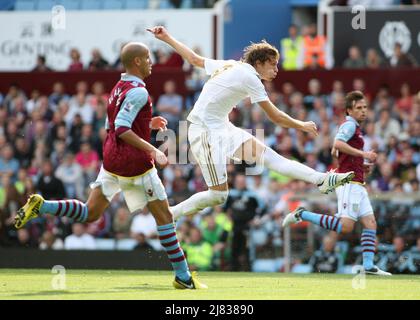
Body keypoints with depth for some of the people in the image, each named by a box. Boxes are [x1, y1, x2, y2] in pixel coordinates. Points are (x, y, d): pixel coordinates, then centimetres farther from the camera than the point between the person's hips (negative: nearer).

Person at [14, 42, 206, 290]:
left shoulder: (119, 88, 13)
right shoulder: (139, 91, -16)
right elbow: (122, 129, -24)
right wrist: (153, 150, -26)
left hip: (112, 159, 8)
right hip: (135, 164, -8)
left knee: (91, 213, 12)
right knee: (164, 216, 1)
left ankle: (41, 206, -6)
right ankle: (183, 277, 3)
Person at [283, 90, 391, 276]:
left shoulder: (354, 127, 24)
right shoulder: (349, 125, -7)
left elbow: (335, 152, 32)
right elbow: (338, 144, -26)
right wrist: (363, 154, -26)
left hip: (358, 185, 10)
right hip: (349, 183, -10)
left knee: (370, 223, 1)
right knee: (346, 226, -17)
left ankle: (368, 265, -2)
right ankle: (303, 215, -7)